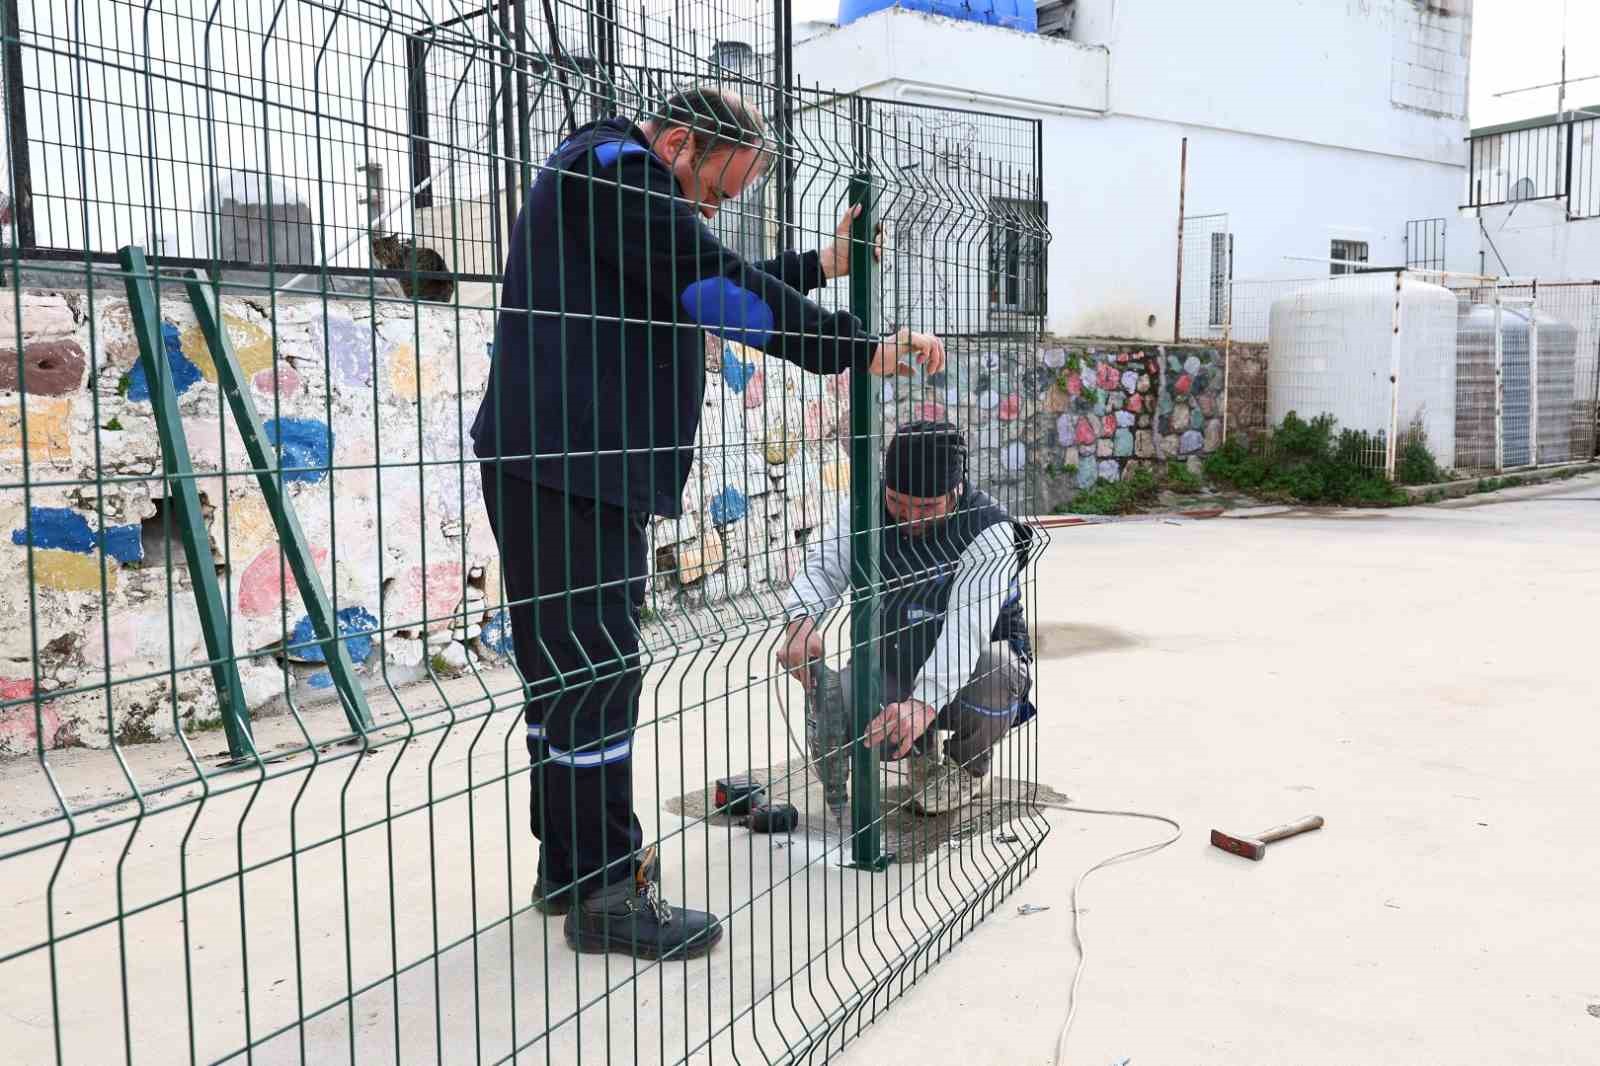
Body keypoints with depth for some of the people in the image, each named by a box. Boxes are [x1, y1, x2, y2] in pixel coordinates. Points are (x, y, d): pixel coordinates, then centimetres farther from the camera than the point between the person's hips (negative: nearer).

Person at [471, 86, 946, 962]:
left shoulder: (633, 194, 24)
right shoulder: (613, 168, -9)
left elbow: (707, 290, 29)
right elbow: (720, 288, -18)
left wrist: (820, 265, 24)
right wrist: (860, 347, -16)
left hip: (591, 469, 11)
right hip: (562, 467, -11)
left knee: (570, 667, 15)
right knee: (593, 671, -7)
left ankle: (568, 865, 27)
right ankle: (604, 895, 2)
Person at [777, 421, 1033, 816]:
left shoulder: (990, 531, -26)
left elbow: (967, 626, -38)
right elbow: (824, 566, -20)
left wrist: (923, 703, -54)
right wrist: (802, 621, -45)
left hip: (959, 674, -3)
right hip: (886, 665, 3)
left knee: (995, 669, -38)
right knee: (829, 729, -25)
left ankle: (968, 766, -1)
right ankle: (922, 748, 13)